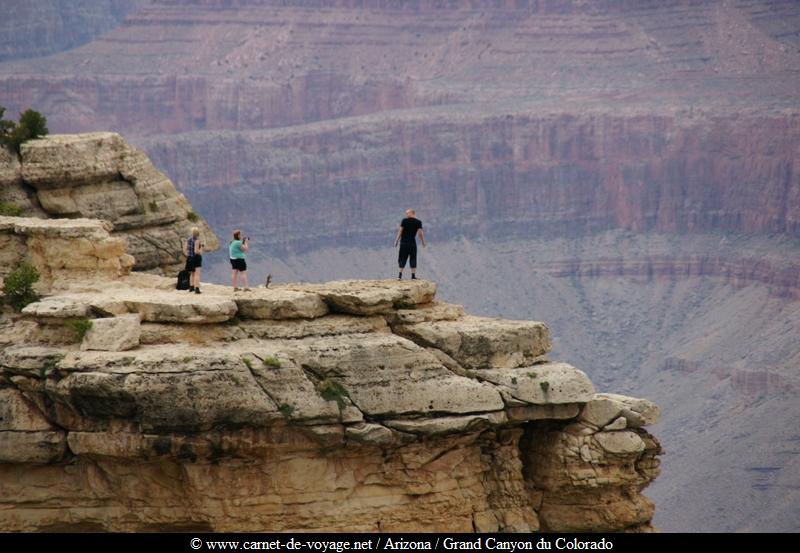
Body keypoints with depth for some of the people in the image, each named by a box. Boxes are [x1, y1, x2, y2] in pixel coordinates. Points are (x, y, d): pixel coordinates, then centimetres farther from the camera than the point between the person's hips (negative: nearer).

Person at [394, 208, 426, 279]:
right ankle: (413, 275, 1)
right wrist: (423, 242, 5)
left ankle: (400, 275, -3)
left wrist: (396, 241, 1)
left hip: (403, 242, 0)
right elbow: (420, 233, -4)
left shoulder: (404, 221, -1)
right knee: (413, 259, 6)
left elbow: (400, 231, -3)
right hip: (412, 242, 0)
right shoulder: (418, 222, 0)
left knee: (402, 258, 5)